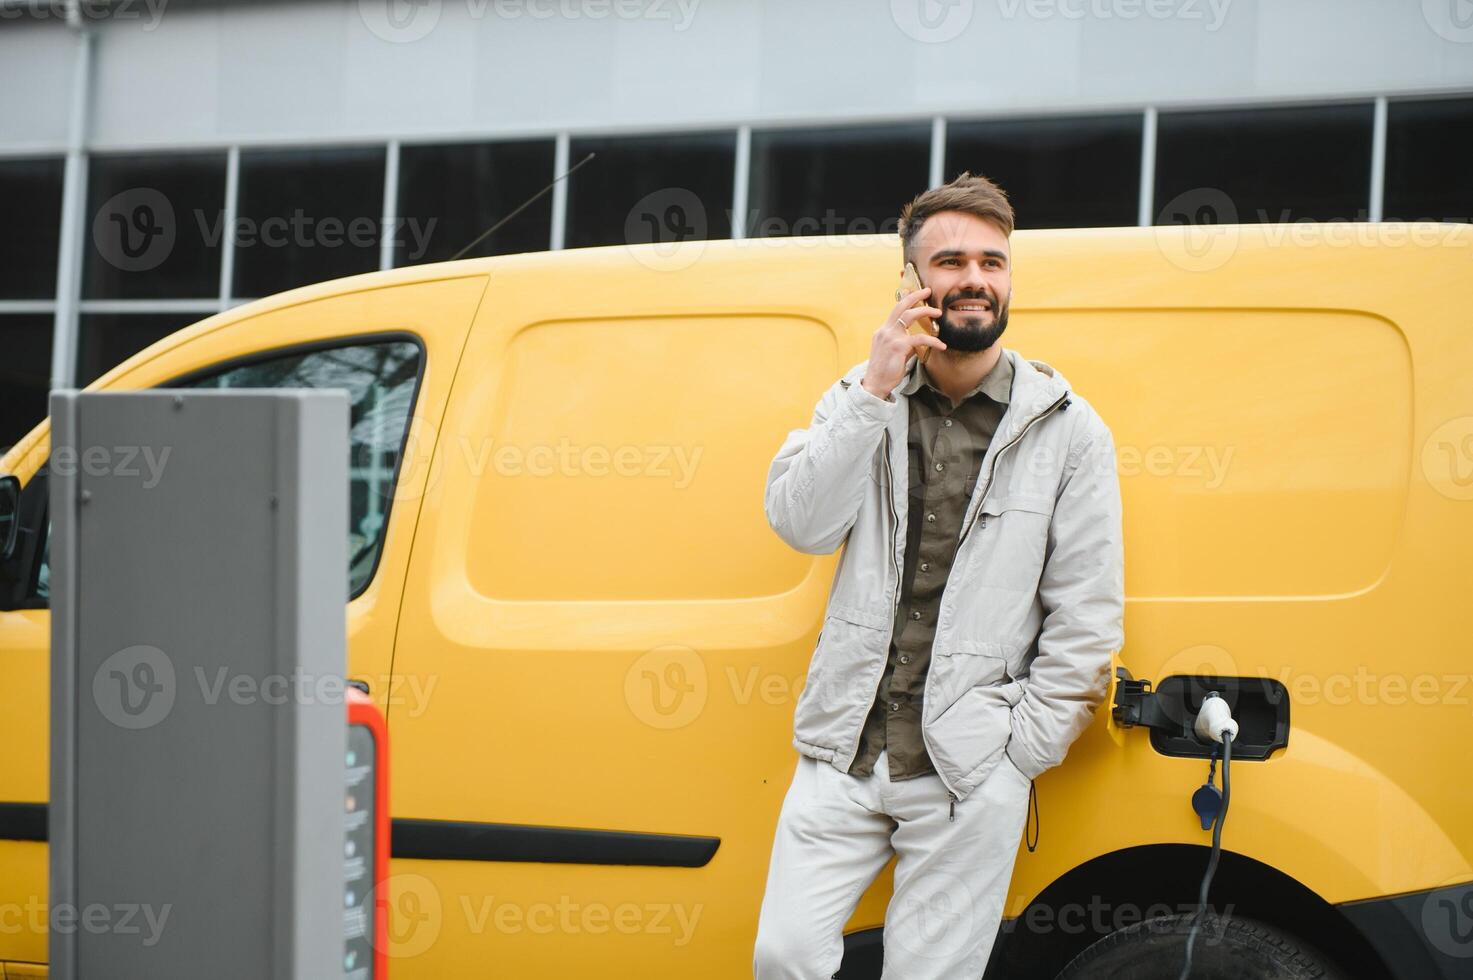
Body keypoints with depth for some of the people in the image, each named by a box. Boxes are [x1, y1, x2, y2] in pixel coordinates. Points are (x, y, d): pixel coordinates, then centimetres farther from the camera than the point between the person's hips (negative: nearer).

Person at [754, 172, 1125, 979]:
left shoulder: (1067, 429, -1)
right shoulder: (860, 399, 7)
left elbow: (1087, 621, -1)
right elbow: (799, 525, -8)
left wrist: (1019, 754, -6)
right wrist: (875, 393, -13)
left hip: (969, 775, -2)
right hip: (845, 752, 2)